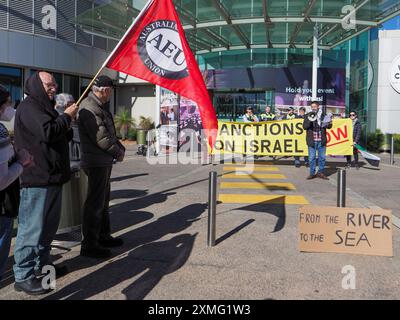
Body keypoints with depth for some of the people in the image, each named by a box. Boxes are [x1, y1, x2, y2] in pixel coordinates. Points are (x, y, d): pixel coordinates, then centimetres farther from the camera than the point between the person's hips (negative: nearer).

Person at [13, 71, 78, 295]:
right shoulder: (29, 108, -11)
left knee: (49, 226, 18)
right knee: (32, 227, -5)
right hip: (37, 180, -10)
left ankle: (42, 264, 31)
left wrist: (68, 124, 4)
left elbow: (61, 136, 25)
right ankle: (23, 276, 2)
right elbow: (47, 132, -26)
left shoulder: (45, 107, 21)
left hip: (51, 177, 10)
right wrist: (66, 116, -11)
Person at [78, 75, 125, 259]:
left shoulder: (101, 106, 17)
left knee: (103, 200, 19)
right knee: (95, 203, -6)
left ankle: (103, 236, 32)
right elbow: (100, 137, -21)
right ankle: (89, 245, 1)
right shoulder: (90, 108, -17)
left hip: (104, 161, 11)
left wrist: (120, 148, 6)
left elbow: (110, 133, 21)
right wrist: (118, 152, -9)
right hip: (96, 162, -11)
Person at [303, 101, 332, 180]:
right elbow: (304, 126, -5)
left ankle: (320, 172, 19)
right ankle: (312, 173, 12)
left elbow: (328, 126, 8)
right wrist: (310, 120, -21)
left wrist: (329, 124, -15)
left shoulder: (323, 115, 7)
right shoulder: (308, 116, 4)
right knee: (312, 158, 3)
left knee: (322, 157, 7)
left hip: (321, 141, 2)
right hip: (312, 141, -1)